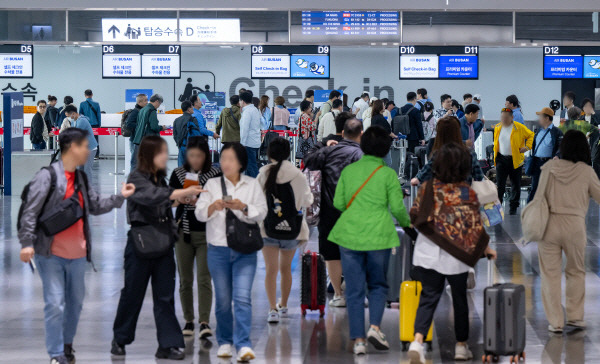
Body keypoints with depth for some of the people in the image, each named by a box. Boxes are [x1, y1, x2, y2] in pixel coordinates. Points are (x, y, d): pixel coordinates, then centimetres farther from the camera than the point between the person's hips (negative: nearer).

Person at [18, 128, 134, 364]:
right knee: (55, 303, -9)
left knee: (75, 302, 15)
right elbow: (31, 211, -14)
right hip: (51, 254, -7)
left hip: (77, 254, 7)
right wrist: (27, 242, -20)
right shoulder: (48, 176, -11)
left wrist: (120, 197, 9)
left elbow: (95, 206, 19)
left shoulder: (81, 178, 12)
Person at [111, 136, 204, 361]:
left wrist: (183, 198, 3)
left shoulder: (160, 178, 12)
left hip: (163, 242, 6)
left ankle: (168, 344, 2)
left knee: (165, 296, 2)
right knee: (133, 293, 4)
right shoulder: (136, 178, -9)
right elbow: (153, 195, -26)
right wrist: (184, 192, -33)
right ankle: (119, 339, 19)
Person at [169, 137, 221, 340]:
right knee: (185, 279, 7)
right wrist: (179, 199, -16)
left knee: (204, 278, -11)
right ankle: (188, 321, 16)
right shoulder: (178, 174, 5)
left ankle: (204, 322, -12)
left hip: (206, 233, -3)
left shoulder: (215, 174, -2)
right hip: (183, 232, 3)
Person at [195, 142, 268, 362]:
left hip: (245, 251, -1)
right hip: (218, 249, 1)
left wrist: (243, 208, -18)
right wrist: (213, 207, -20)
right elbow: (199, 213, 1)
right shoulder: (212, 184, 9)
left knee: (243, 297, -12)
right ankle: (224, 342, 19)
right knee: (223, 299, 6)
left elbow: (261, 213, 0)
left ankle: (243, 345, -14)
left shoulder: (253, 185, 7)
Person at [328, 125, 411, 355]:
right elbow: (398, 208, -3)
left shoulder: (348, 170, 4)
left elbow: (338, 203, 6)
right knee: (378, 284, 15)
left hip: (349, 235, 2)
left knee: (354, 289, 6)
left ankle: (358, 339, 3)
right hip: (378, 235, -2)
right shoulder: (388, 174, -4)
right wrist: (406, 223, 18)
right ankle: (375, 327, -5)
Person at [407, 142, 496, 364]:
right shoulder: (468, 194, -11)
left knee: (428, 298, 6)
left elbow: (413, 217, 4)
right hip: (456, 256, -2)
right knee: (460, 299, 15)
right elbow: (476, 228, -7)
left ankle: (417, 341, -16)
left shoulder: (428, 189, -3)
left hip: (427, 254, 2)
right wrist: (486, 249, 9)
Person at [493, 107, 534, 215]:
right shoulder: (497, 128, 5)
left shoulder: (519, 127, -8)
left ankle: (513, 207, 19)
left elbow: (531, 135, 3)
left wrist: (527, 146, -6)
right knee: (499, 184, -5)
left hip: (515, 160, -2)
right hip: (501, 159, 2)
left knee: (515, 185, 7)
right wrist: (495, 152, 13)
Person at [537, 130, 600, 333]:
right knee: (576, 271, 19)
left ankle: (555, 322, 9)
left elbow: (539, 196, 7)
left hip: (548, 223, 1)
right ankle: (575, 316, 20)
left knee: (550, 274, 8)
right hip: (575, 225, -1)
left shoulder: (550, 167, 1)